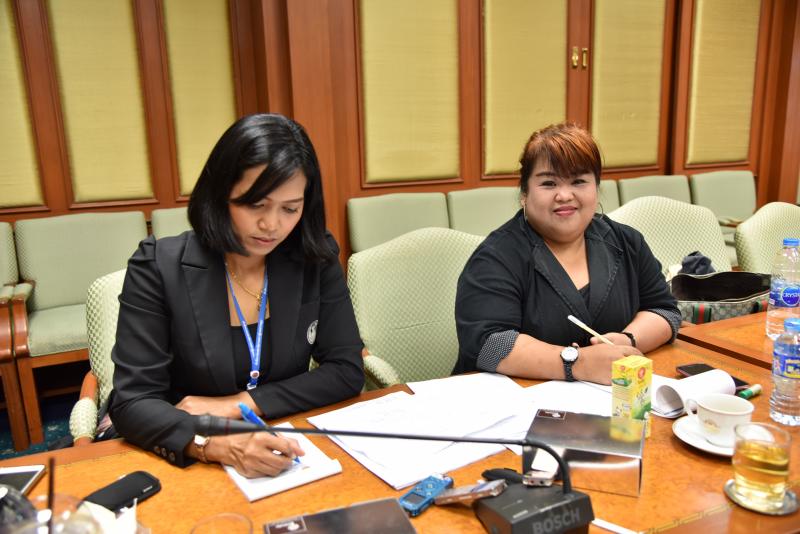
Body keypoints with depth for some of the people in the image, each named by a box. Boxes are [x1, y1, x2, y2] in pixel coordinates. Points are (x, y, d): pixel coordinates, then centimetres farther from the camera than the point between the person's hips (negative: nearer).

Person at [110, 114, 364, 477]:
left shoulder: (316, 260, -4)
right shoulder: (158, 267, -11)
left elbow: (347, 371, -4)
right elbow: (132, 403, -14)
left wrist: (236, 403, -13)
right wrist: (219, 445, -32)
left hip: (286, 457, 1)